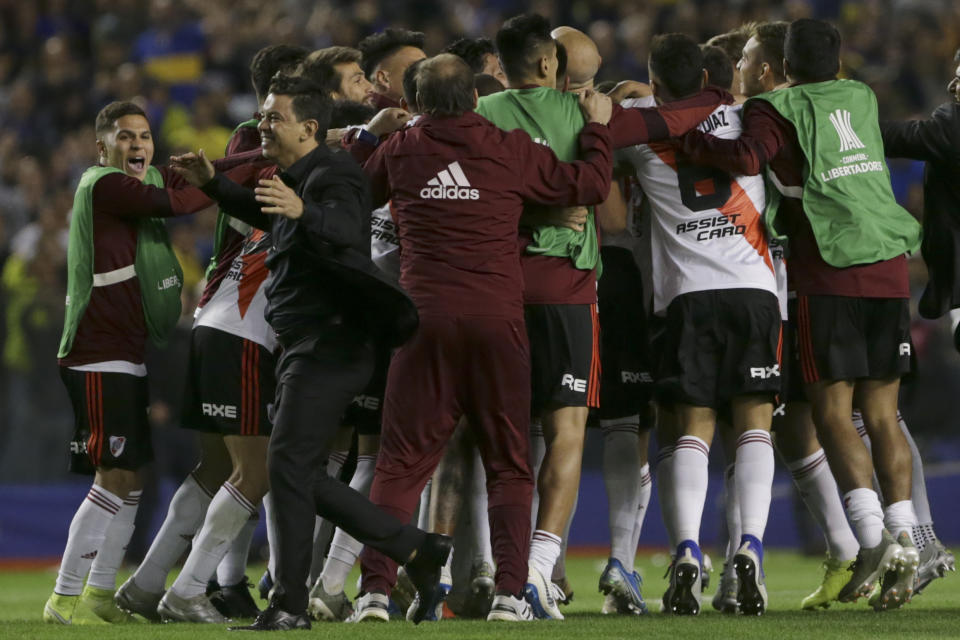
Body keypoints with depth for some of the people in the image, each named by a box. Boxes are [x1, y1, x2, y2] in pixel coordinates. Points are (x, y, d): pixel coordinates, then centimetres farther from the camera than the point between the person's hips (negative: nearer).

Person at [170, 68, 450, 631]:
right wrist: (213, 184, 32)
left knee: (289, 463, -16)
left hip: (330, 345, -11)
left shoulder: (334, 176, -12)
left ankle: (291, 603, -15)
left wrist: (303, 212, -54)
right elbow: (267, 216, 41)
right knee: (305, 477, 8)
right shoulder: (294, 180, 19)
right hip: (306, 346, 11)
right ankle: (419, 551, 14)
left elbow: (347, 229, -34)